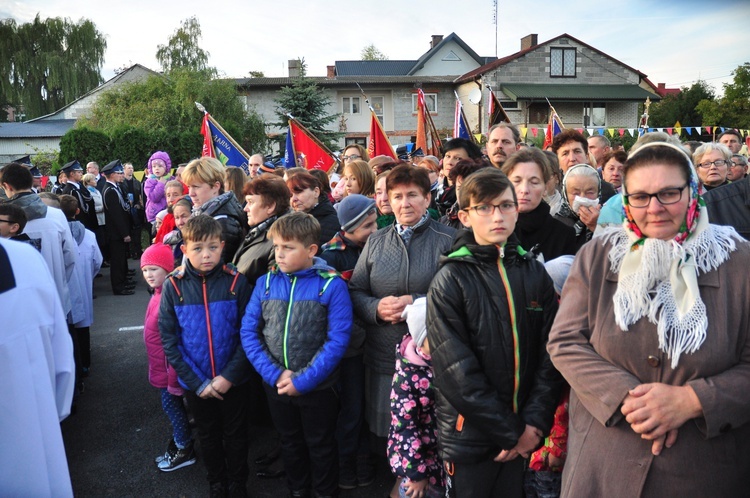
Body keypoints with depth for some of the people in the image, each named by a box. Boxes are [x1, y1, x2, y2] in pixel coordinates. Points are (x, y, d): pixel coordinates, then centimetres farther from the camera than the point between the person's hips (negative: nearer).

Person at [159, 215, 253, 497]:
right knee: (208, 438, 21)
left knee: (236, 437, 16)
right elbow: (169, 340, -8)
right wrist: (198, 382, -12)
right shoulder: (173, 286, -9)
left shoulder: (236, 281, -12)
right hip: (196, 384, 1)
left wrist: (229, 376, -16)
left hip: (233, 381, -1)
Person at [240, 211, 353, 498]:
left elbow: (337, 340, -18)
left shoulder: (332, 285, -15)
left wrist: (303, 380, -20)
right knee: (290, 443, 24)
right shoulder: (265, 283, -3)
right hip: (276, 386, 4)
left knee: (320, 447, 17)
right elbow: (248, 331, -4)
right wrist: (274, 374, -15)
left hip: (317, 387, -3)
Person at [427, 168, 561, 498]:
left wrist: (535, 422, -10)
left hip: (527, 434, 4)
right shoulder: (450, 281, -10)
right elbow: (456, 372, -15)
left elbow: (550, 353, -1)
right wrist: (510, 432, -14)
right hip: (469, 436, -3)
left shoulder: (535, 273, 2)